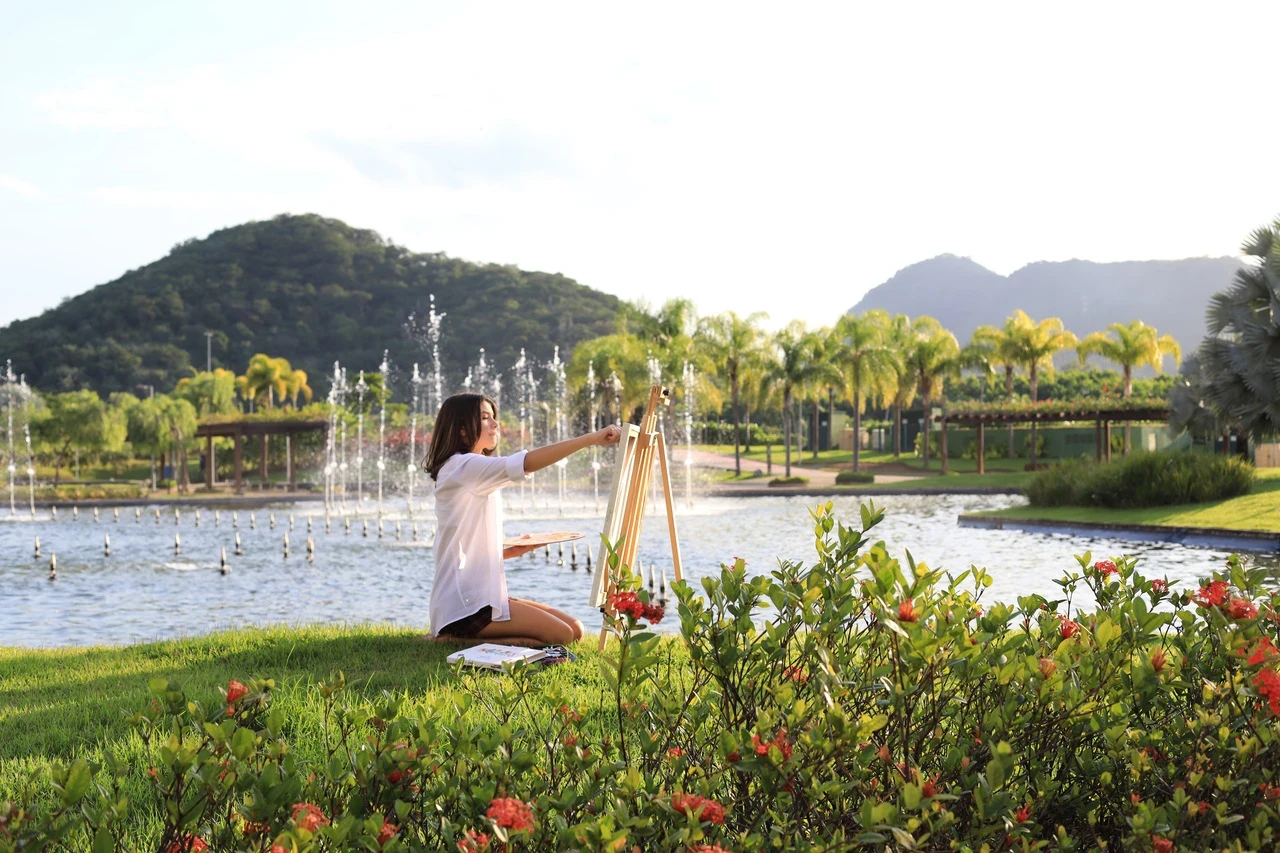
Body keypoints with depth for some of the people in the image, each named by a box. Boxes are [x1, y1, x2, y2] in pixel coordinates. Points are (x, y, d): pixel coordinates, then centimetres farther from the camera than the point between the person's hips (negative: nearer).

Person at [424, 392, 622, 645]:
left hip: (483, 595, 10)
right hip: (465, 605, -10)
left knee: (574, 629, 2)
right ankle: (457, 641, -11)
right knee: (560, 635, -17)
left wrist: (513, 551, 5)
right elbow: (526, 463, -27)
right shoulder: (460, 467, -11)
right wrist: (592, 438, -30)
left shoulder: (476, 477, 21)